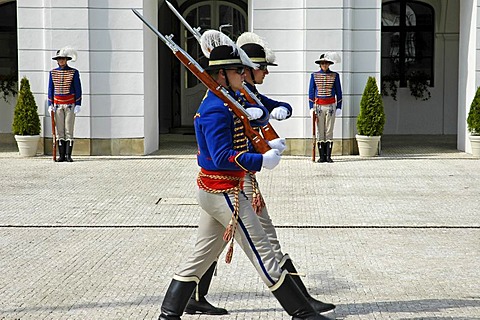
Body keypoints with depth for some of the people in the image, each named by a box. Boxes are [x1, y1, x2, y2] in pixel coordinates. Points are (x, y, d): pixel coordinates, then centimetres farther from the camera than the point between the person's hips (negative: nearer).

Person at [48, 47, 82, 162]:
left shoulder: (74, 72, -1)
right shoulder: (53, 73, 8)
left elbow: (78, 89, -1)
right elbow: (50, 89, 10)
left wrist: (78, 105, -8)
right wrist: (50, 105, 3)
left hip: (70, 104, -3)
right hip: (58, 104, 3)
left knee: (69, 130, -5)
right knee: (59, 130, 2)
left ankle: (68, 155, -3)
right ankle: (62, 155, 4)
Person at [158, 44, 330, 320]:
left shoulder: (229, 100, 14)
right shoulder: (216, 110, -18)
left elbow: (260, 113, 25)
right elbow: (223, 157, -25)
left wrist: (254, 113, 5)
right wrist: (262, 161, -24)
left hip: (211, 191, 11)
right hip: (224, 191, -11)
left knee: (202, 255, 14)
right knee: (263, 253, -4)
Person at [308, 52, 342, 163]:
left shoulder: (335, 75, 4)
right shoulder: (314, 75, 5)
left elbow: (338, 92, 7)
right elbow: (311, 92, 6)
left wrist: (339, 107, 1)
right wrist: (311, 108, 0)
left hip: (331, 106, 0)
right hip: (318, 106, 0)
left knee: (329, 131, -2)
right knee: (320, 131, 0)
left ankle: (328, 156, 0)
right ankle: (322, 156, 3)